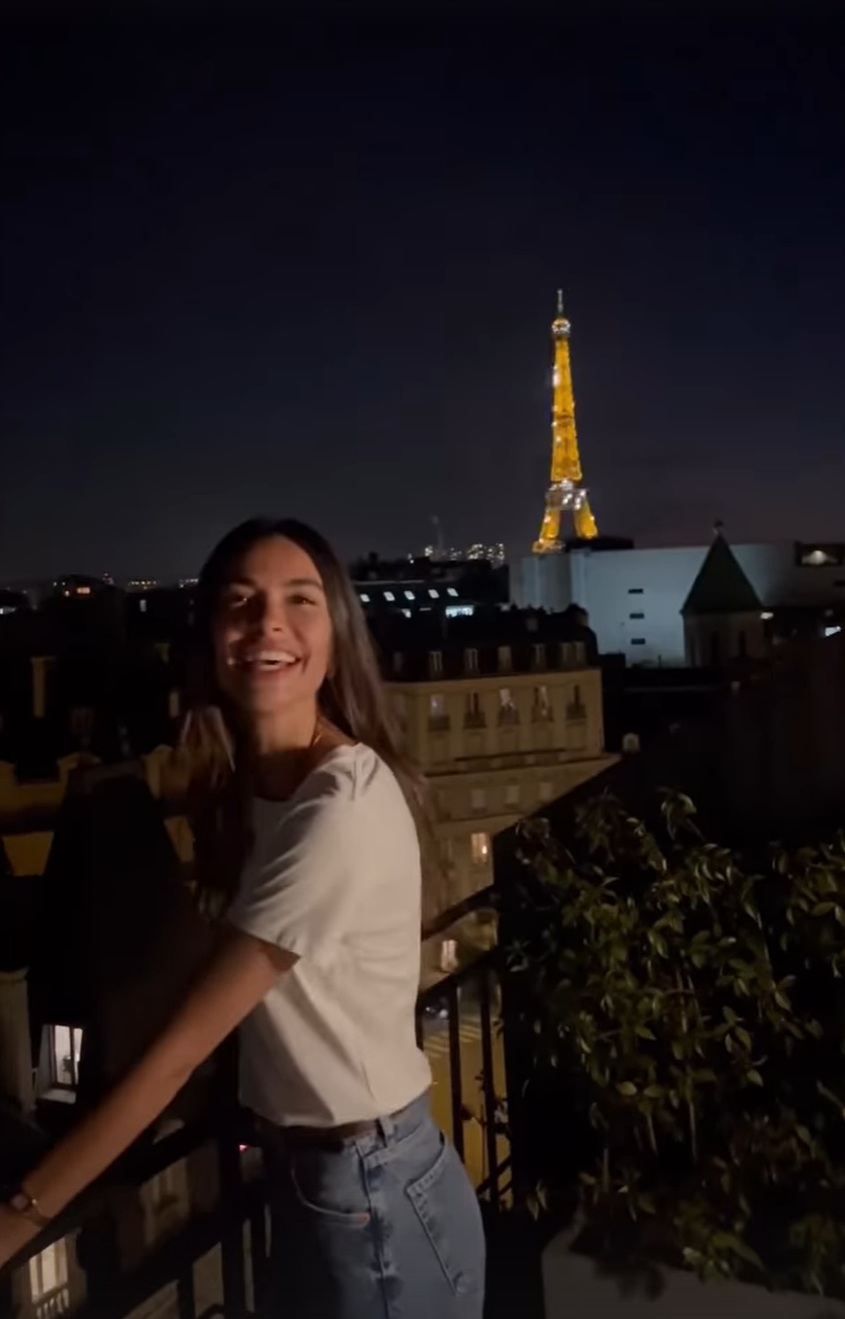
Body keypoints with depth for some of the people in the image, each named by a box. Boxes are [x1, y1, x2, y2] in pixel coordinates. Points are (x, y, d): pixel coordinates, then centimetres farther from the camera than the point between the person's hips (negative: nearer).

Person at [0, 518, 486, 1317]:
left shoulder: (344, 806, -27)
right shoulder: (245, 787, -1)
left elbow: (186, 1042, -23)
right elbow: (222, 996, 4)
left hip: (372, 1197, -7)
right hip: (299, 1175, 7)